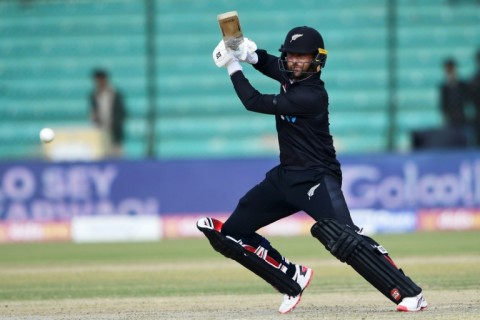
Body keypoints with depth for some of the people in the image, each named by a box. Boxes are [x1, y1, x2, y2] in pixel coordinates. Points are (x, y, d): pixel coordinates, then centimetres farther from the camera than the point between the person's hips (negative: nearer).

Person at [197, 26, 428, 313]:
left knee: (343, 238, -30)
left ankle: (410, 294, -30)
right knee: (230, 233, 5)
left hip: (317, 179, -9)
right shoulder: (290, 75, 4)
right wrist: (249, 53, -1)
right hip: (286, 176, 9)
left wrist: (233, 66, -8)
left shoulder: (310, 96, -21)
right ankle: (293, 279, 15)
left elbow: (255, 103, -19)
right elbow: (268, 62, 24)